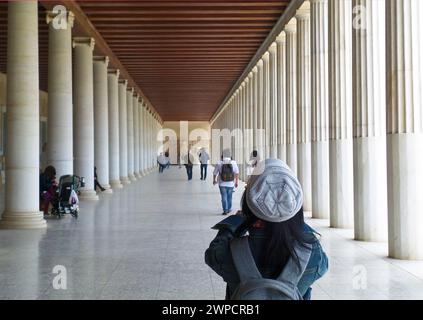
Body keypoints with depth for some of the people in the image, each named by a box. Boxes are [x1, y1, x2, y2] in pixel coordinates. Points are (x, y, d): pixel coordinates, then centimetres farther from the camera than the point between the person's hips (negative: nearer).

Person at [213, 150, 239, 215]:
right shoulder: (233, 163, -5)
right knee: (229, 197, 16)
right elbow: (237, 173, -7)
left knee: (224, 197, 3)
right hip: (231, 184, 2)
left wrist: (214, 180, 20)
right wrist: (236, 181, 1)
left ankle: (225, 210, -4)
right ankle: (229, 209, 28)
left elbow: (215, 173, 3)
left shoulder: (219, 163, -6)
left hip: (222, 184, -2)